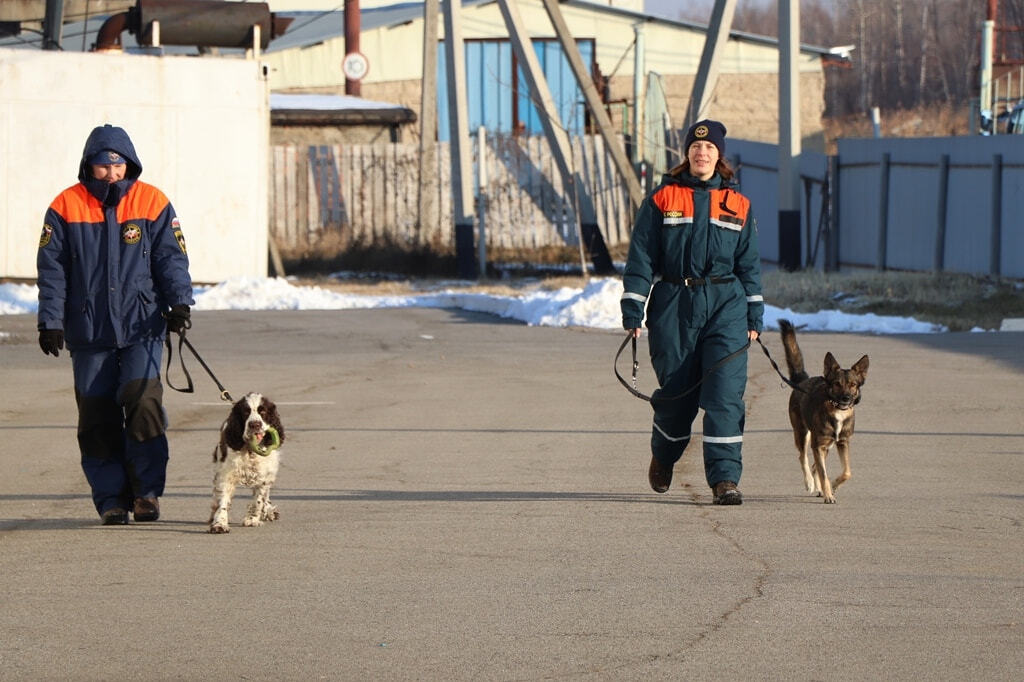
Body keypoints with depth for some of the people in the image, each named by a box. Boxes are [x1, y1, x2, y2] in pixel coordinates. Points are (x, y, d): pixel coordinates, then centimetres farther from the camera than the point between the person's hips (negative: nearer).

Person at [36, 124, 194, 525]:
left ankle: (146, 491, -3)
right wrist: (50, 322, -4)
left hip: (142, 328, -1)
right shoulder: (67, 207, 2)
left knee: (143, 401, -15)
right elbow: (52, 269, 3)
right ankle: (111, 499, 10)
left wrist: (179, 302, -12)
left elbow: (171, 258, 4)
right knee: (97, 416, 1)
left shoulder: (152, 204, 3)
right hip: (88, 331, 1)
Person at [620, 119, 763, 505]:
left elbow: (749, 264, 13)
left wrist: (755, 317, 8)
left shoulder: (737, 205, 9)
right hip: (673, 304, -1)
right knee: (676, 390, 7)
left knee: (725, 392, -11)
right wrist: (632, 311, -4)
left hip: (726, 304, 1)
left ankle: (724, 478, -13)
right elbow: (641, 257, 2)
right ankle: (662, 458, 35)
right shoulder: (662, 199, 3)